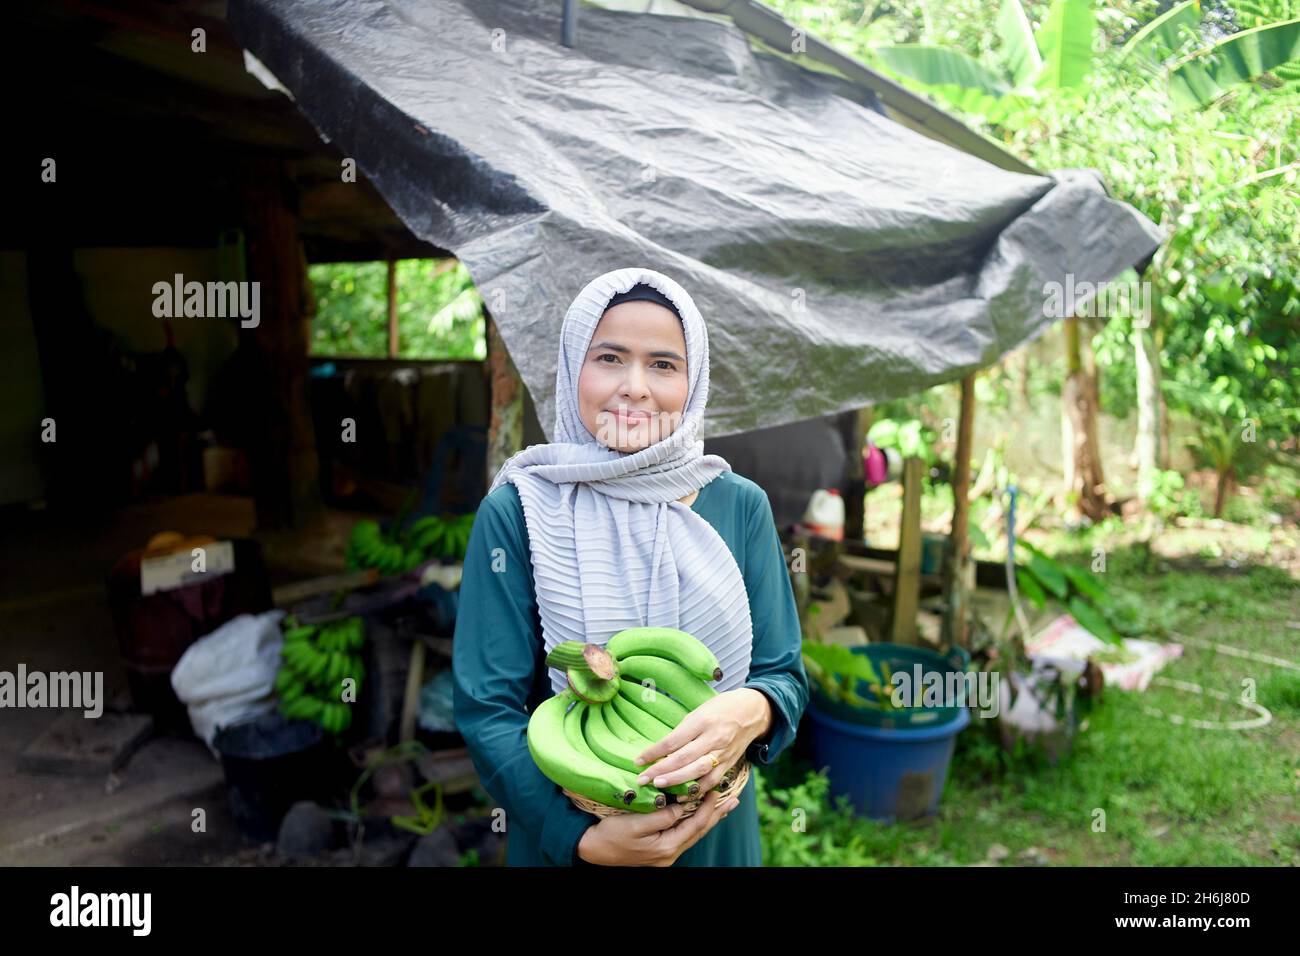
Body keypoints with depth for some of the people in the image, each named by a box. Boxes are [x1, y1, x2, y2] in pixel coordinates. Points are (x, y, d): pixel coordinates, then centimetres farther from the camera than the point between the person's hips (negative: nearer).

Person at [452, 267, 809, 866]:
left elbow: (784, 674, -3)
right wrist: (583, 836, -25)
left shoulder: (740, 506, -6)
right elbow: (486, 707, -13)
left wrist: (751, 711, -26)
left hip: (716, 832, 3)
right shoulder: (516, 512, -12)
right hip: (561, 839, -2)